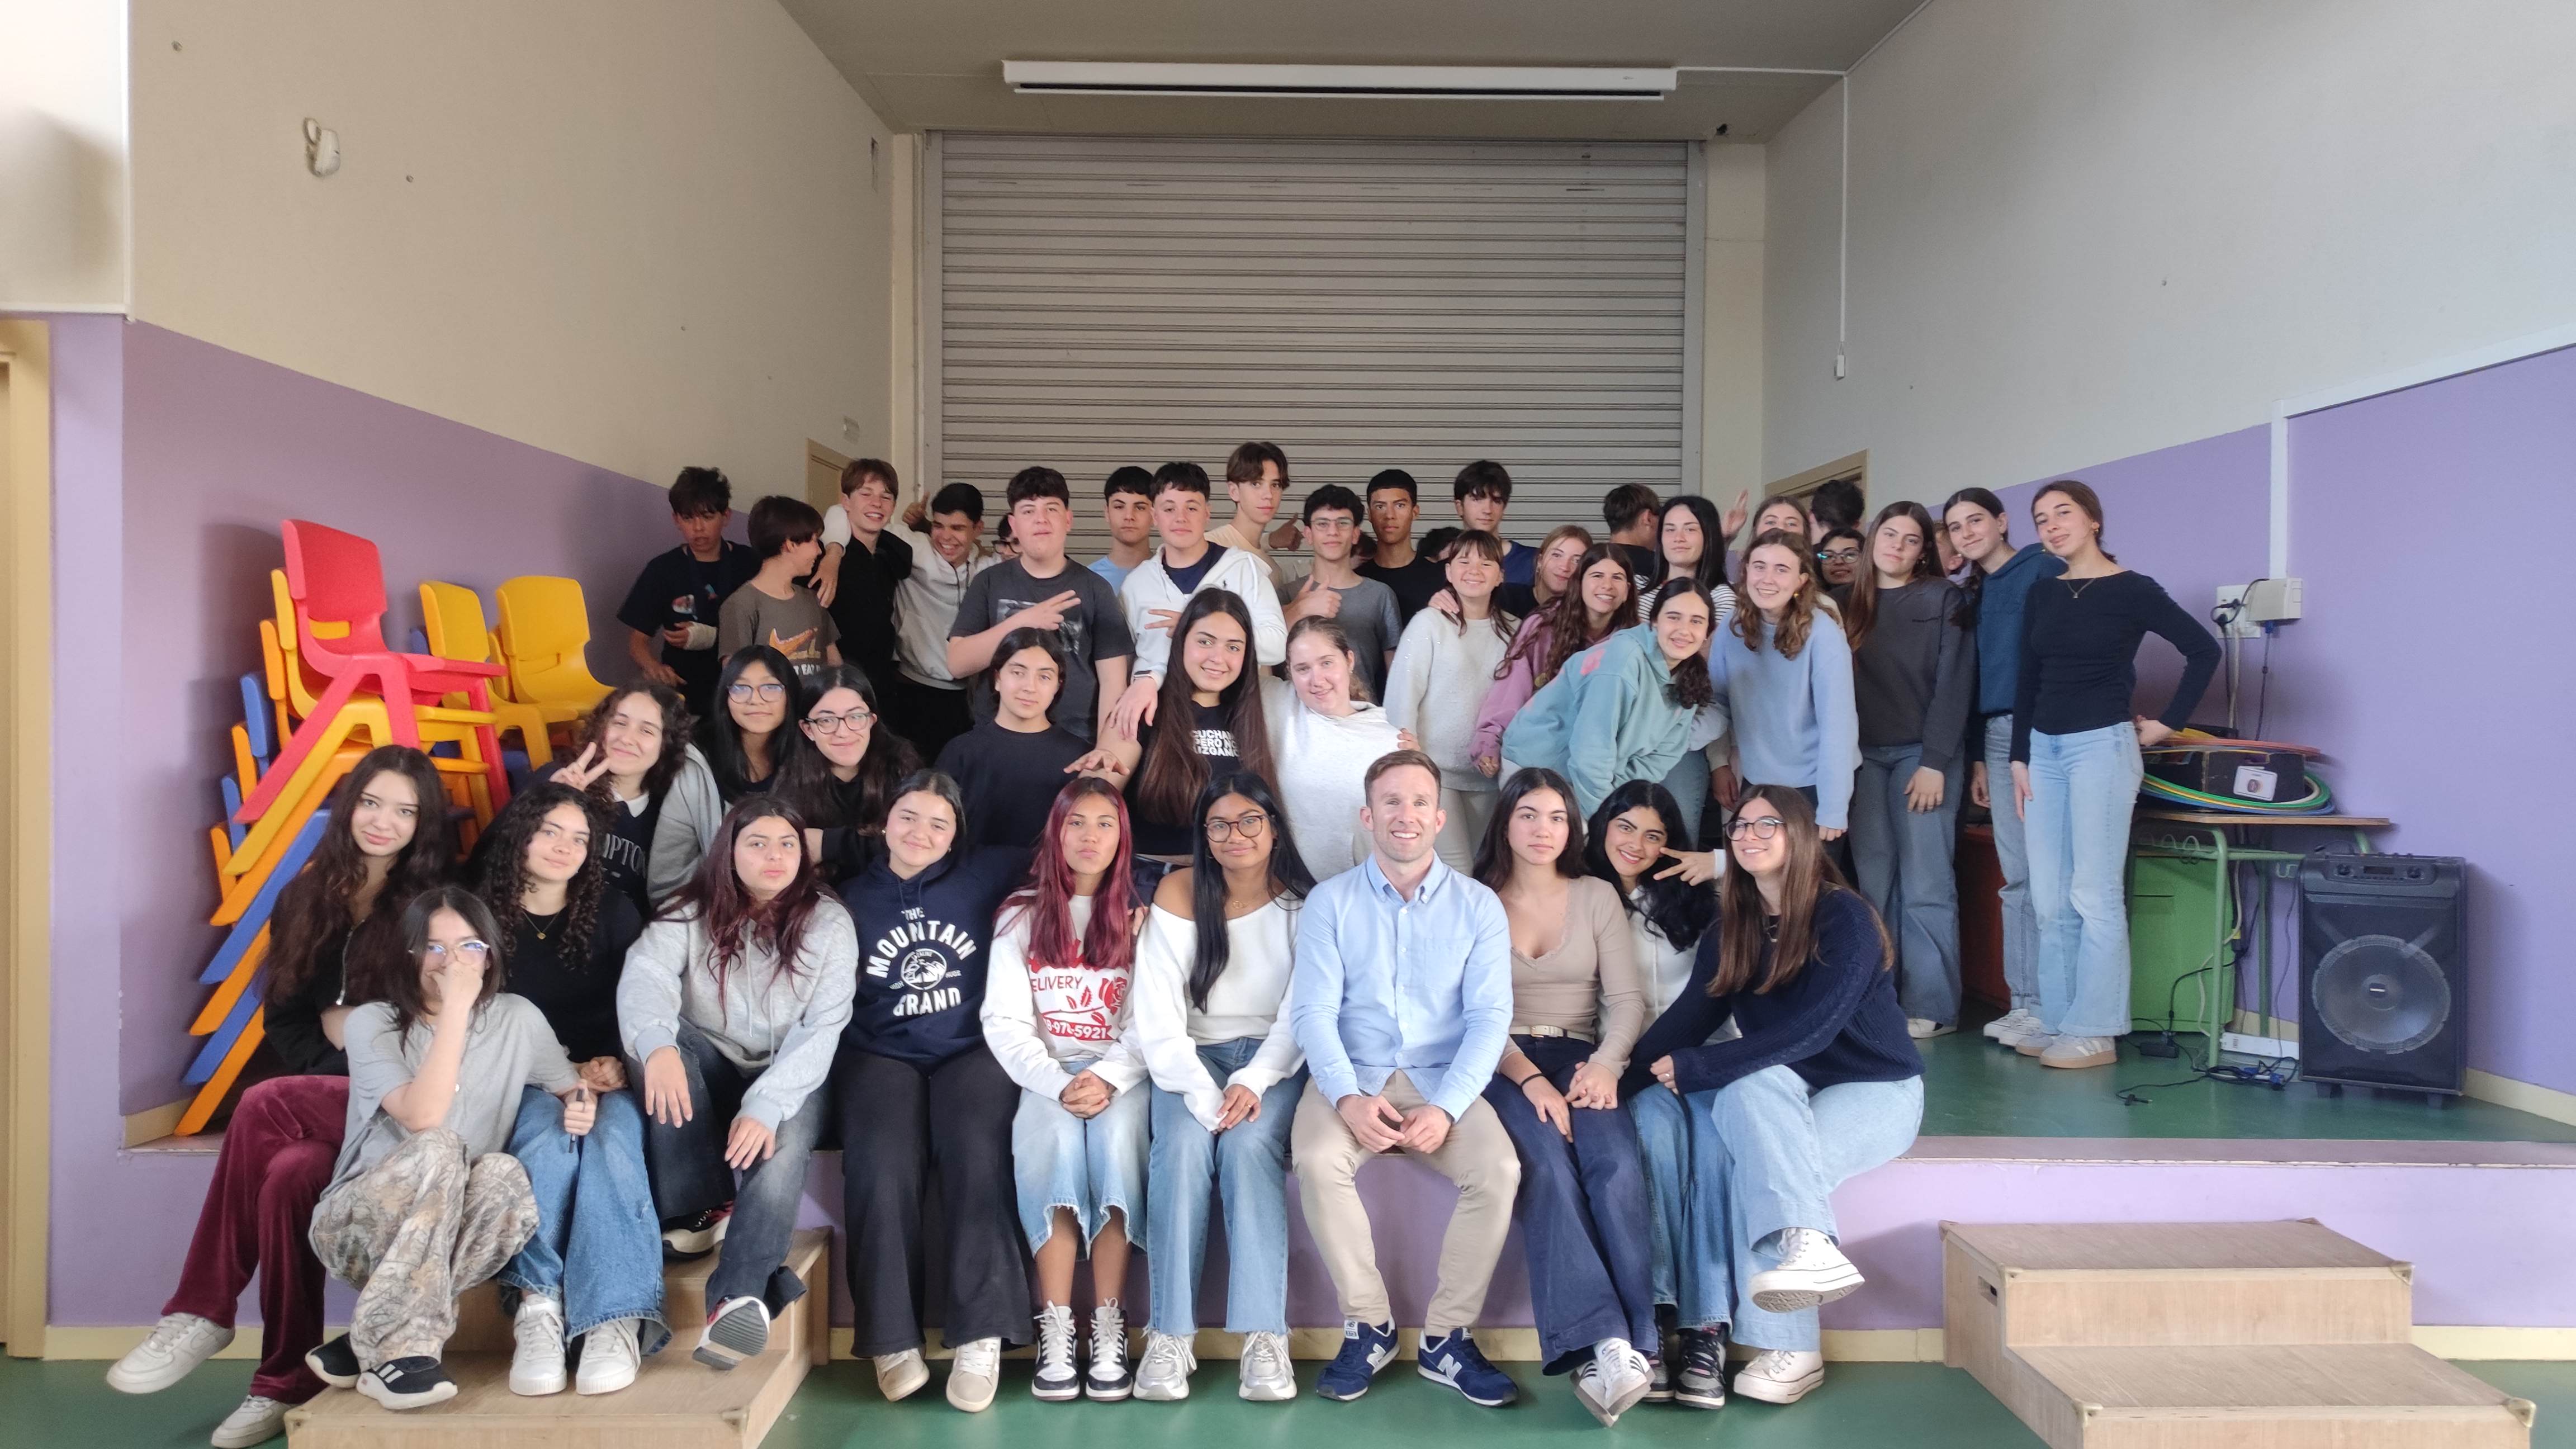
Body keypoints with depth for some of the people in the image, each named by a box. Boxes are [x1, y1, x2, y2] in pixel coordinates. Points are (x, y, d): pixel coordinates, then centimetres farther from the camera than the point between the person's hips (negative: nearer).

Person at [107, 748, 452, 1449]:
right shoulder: (306, 898, 11)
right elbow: (283, 1018, 12)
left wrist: (365, 1031, -14)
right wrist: (335, 1032, -6)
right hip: (323, 1097, 4)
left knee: (261, 1109, -28)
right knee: (288, 1176, -28)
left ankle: (201, 1314, -15)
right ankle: (287, 1384, -20)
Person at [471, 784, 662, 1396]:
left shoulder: (613, 912, 11)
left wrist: (620, 1064, -13)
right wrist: (565, 1074, -11)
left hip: (610, 1077, 0)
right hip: (527, 1083, 0)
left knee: (611, 1139, -34)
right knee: (548, 1134, -36)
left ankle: (616, 1316, -44)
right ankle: (539, 1306, -37)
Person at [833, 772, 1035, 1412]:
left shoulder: (987, 875, 10)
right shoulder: (852, 897, 15)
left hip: (974, 1048, -1)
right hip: (882, 1054, 1)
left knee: (975, 1151, -32)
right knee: (883, 1164, -29)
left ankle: (981, 1335, -28)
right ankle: (891, 1337, -20)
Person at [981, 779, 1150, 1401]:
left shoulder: (1140, 918, 11)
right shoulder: (1021, 916, 10)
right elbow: (1005, 1023, 0)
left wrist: (1108, 1079, -18)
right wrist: (1060, 1083, -17)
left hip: (1121, 1073, 0)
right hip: (1046, 1074, 0)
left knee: (1115, 1136, -33)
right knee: (1054, 1137, -33)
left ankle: (1109, 1328, -29)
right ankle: (1055, 1330, -29)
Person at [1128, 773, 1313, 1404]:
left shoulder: (1303, 901, 1)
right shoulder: (1179, 893, 0)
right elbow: (1158, 1013, -8)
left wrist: (1253, 1082, -21)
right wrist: (1201, 1093, -22)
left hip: (1274, 1059, 0)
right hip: (1192, 1056, 1)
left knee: (1249, 1144, -30)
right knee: (1181, 1145, -29)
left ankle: (1264, 1336, -30)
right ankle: (1169, 1334, -26)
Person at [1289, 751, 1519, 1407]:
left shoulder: (1479, 906, 5)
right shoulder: (1330, 902, 4)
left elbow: (1490, 1016, -4)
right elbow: (1313, 1010, -5)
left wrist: (1446, 1108, -19)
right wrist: (1347, 1096, -22)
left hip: (1444, 1082, 1)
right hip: (1352, 1077, 0)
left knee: (1499, 1170, -26)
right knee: (1317, 1162, -30)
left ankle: (1447, 1338, -7)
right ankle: (1368, 1325, -9)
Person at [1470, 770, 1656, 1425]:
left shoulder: (1598, 898, 15)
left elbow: (1626, 1000, 7)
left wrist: (1606, 1063, -14)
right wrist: (1529, 1078, -17)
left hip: (1579, 1059, 2)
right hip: (1503, 1062, -2)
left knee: (1619, 1165, -30)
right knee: (1548, 1166, -33)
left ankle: (1632, 1344, -31)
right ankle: (1605, 1344, -38)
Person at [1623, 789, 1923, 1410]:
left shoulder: (1844, 917, -14)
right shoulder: (1734, 926, 5)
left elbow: (1811, 1029, -24)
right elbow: (1689, 1014, -2)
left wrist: (1694, 1068, -26)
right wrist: (1620, 1079, -16)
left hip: (1875, 1091, -5)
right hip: (1781, 1094, 5)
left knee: (1756, 1159, -29)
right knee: (1746, 1088, -29)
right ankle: (1807, 1243, -32)